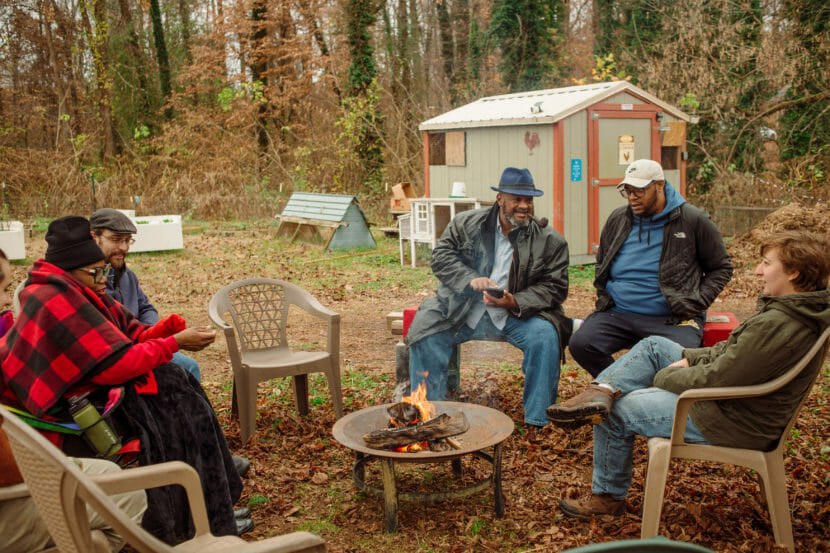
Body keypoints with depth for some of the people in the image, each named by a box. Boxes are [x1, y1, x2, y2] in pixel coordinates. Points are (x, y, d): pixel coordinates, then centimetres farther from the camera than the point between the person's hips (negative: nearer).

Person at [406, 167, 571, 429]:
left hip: (516, 314, -1)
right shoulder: (465, 223, 4)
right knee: (424, 331, -20)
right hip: (463, 311, 1)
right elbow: (441, 255, 2)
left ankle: (538, 422, -14)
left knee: (545, 336, -28)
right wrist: (471, 279, -16)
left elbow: (554, 288, -2)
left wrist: (514, 302, -19)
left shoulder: (550, 241, 0)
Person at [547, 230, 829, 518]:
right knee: (654, 345, 11)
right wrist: (690, 357, 2)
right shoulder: (803, 308, 1)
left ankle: (608, 496, 20)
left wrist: (665, 376, -10)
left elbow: (714, 380, -27)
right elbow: (735, 350, 12)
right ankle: (603, 391, -3)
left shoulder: (779, 325, -31)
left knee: (616, 413, -1)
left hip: (735, 423, -10)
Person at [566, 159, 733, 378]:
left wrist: (696, 304, -2)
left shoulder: (694, 221, 3)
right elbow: (601, 265, 29)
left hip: (672, 318, -4)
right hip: (617, 314, 4)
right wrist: (603, 296, 11)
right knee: (580, 344, -21)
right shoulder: (617, 220, 13)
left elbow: (721, 268, 11)